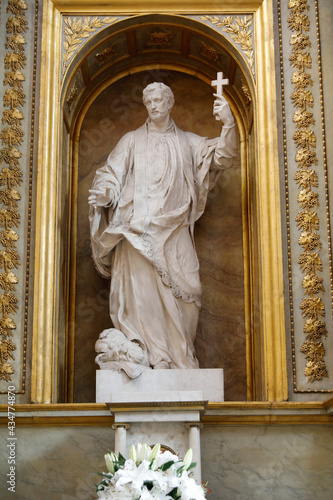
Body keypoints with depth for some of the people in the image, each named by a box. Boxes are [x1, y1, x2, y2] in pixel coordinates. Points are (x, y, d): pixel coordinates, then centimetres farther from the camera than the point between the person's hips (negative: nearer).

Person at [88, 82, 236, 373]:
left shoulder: (188, 142, 18)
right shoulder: (132, 141, 15)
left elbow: (221, 157, 6)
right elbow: (113, 174, 7)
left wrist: (228, 124, -11)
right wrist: (104, 195, -16)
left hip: (174, 234, 1)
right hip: (139, 232, -1)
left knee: (180, 293, -4)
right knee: (141, 291, -11)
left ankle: (181, 359, 5)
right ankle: (152, 359, -8)